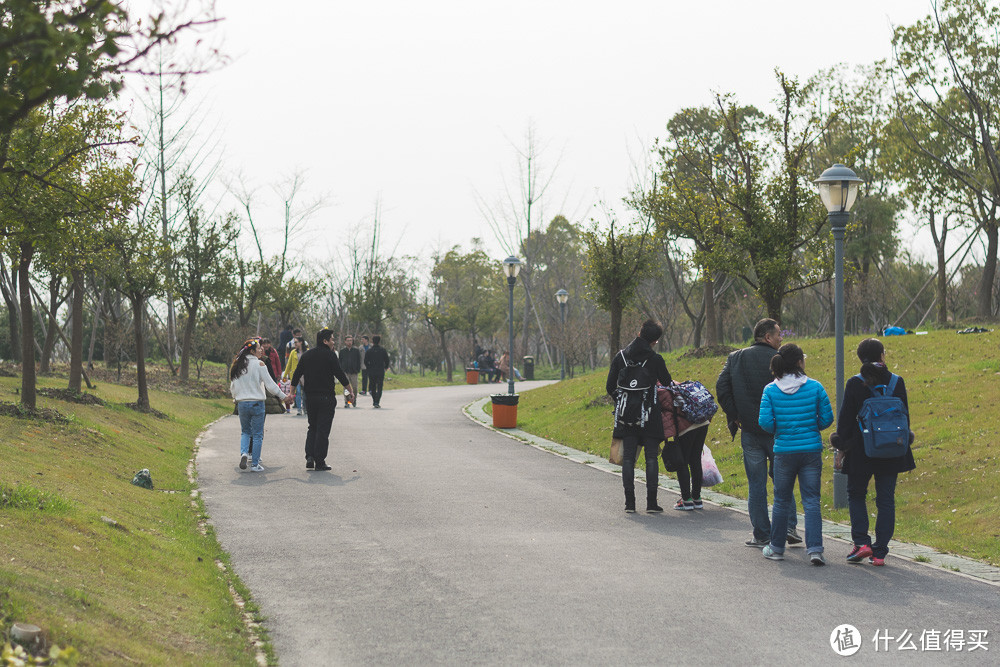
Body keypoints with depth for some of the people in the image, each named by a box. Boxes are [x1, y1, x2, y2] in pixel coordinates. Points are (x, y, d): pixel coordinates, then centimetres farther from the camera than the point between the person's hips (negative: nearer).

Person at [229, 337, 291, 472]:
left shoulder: (237, 365, 5)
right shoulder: (259, 364, -10)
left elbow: (233, 387, 10)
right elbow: (270, 385, -8)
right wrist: (284, 397, 2)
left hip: (242, 404, 4)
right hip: (257, 403, -4)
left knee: (245, 431, 19)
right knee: (257, 434, 4)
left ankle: (244, 452, -6)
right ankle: (255, 464, 5)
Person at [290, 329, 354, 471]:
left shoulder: (306, 355, 10)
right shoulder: (330, 355, -9)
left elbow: (296, 375, 11)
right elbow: (340, 375, -10)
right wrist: (351, 390, -1)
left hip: (310, 398, 6)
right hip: (326, 398, -5)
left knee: (312, 428, 16)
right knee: (323, 430, -1)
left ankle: (309, 458, 2)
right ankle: (320, 462, 0)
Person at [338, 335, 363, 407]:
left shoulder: (356, 350, 7)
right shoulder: (342, 351, 8)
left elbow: (359, 361, 10)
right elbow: (340, 361, 11)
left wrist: (358, 370, 1)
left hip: (354, 372, 0)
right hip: (345, 372, 0)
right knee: (346, 387, -4)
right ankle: (346, 402, -2)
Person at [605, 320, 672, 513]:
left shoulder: (620, 357, 2)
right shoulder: (655, 359, -7)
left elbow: (610, 387, 5)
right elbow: (668, 385, 1)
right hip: (650, 416, -2)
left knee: (628, 458, 6)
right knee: (651, 458, 3)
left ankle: (630, 502, 3)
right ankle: (651, 502, 1)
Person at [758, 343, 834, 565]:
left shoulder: (770, 390, -5)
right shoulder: (815, 387, -6)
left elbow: (765, 422, -9)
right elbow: (827, 418, -2)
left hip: (784, 452, 1)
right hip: (811, 450, -1)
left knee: (782, 500, 14)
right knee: (811, 501, 3)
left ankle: (776, 548, 24)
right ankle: (815, 549, -7)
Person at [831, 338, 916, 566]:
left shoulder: (855, 384, -9)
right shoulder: (897, 382, -2)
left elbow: (846, 418, -6)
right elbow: (904, 416, 4)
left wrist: (841, 447, 3)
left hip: (860, 451, -2)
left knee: (856, 495, 16)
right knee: (886, 500, 9)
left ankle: (861, 542, 0)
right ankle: (880, 553, 8)